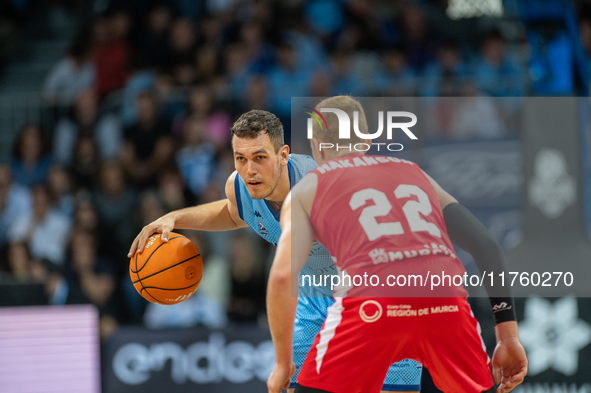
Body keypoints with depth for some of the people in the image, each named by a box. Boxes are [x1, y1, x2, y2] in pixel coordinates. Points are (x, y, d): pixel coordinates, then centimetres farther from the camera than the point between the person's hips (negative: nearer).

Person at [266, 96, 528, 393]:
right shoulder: (415, 173, 32)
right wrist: (509, 336, 21)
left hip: (373, 304, -3)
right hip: (445, 301, 3)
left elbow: (282, 276, 7)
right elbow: (486, 246, 22)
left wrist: (283, 363, 16)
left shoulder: (306, 190, 23)